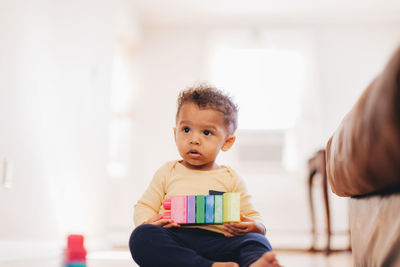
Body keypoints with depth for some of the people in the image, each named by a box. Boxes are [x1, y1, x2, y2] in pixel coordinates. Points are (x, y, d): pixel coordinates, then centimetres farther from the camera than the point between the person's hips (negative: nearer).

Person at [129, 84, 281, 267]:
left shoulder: (230, 179, 18)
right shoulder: (168, 172, 20)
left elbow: (254, 218, 17)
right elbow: (144, 208, 19)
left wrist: (251, 227, -9)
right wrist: (148, 223, -6)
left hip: (216, 240, 0)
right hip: (173, 241, 0)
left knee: (257, 242, -26)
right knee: (141, 237, -30)